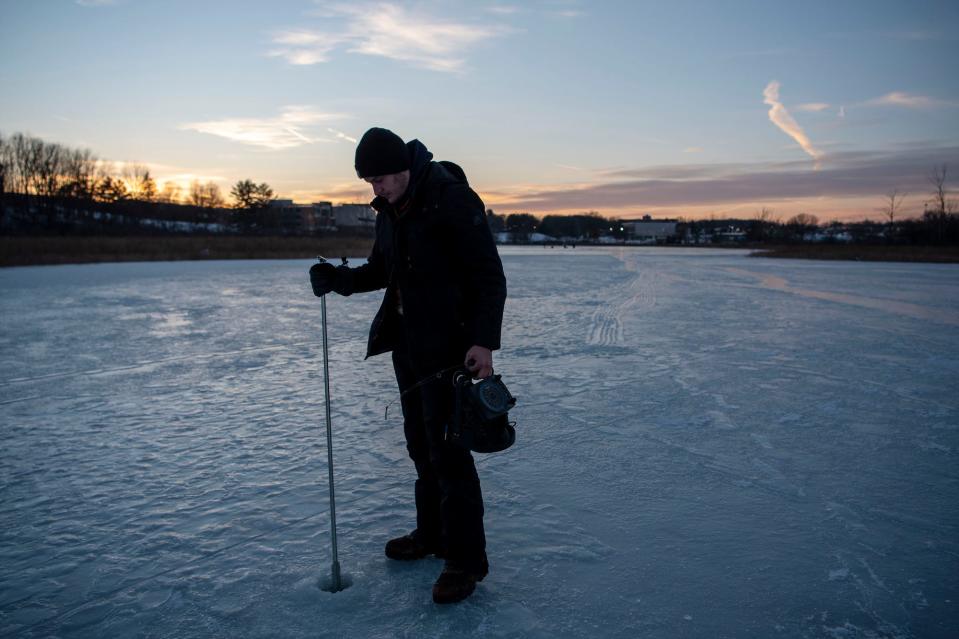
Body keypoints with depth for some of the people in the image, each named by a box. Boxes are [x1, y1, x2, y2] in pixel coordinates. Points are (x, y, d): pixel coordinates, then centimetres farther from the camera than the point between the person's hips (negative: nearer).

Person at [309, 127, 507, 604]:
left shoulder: (452, 199, -16)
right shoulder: (390, 210, 11)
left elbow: (488, 275, -17)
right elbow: (381, 270, 20)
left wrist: (484, 339, -25)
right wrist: (339, 278, 1)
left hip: (448, 345, -9)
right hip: (406, 341, 9)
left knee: (447, 448, -6)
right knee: (420, 441, 17)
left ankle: (466, 558, 8)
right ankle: (432, 534, 33)